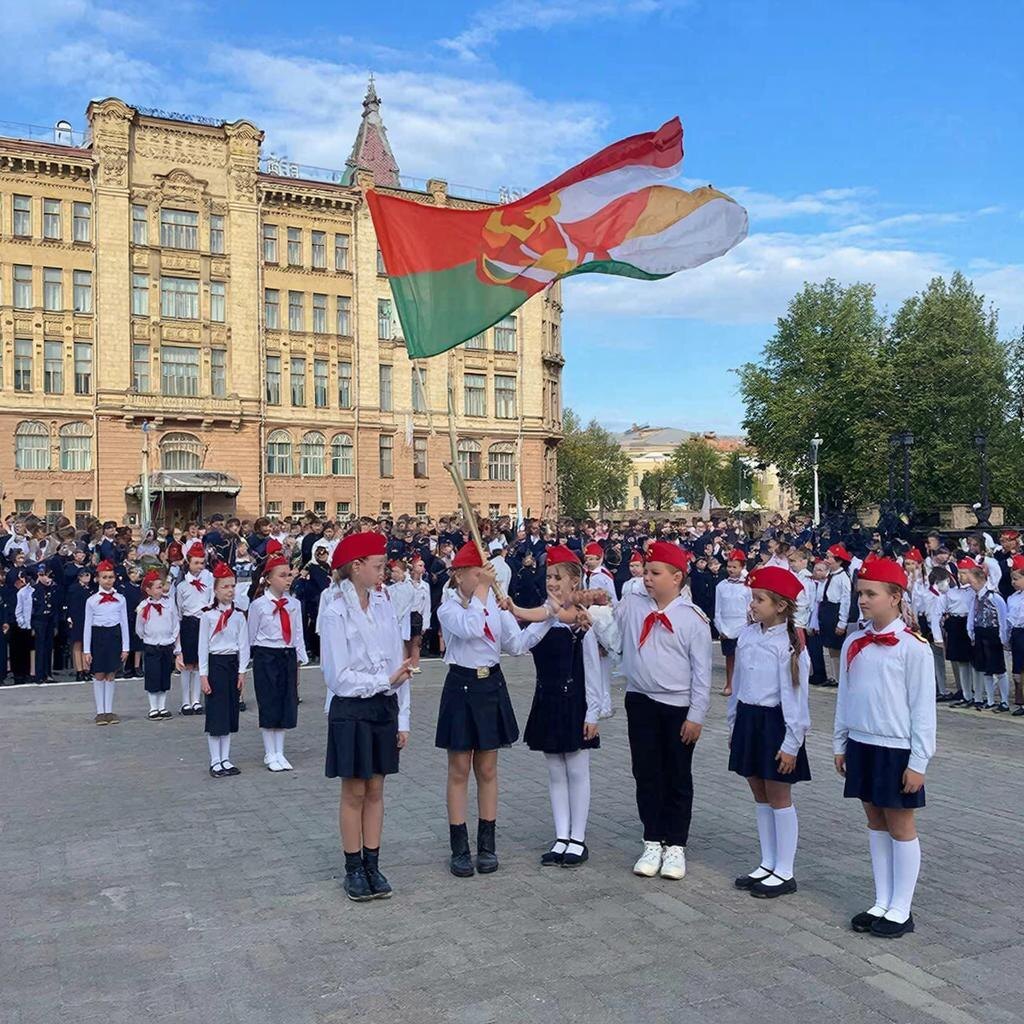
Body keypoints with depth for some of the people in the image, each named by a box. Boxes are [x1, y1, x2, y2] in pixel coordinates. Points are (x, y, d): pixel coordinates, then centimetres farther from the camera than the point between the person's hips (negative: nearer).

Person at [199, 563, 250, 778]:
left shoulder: (239, 616, 4)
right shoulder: (208, 616, -4)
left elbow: (243, 645, 3)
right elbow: (203, 647, -4)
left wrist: (242, 672, -4)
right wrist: (203, 675, -9)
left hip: (233, 664, 4)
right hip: (215, 664, -3)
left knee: (230, 711, 8)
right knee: (215, 713, -2)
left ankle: (225, 759, 16)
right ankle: (215, 762, 6)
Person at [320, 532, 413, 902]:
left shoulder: (384, 606, 3)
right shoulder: (335, 614, -13)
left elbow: (399, 666, 6)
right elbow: (338, 677, -14)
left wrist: (402, 718, 5)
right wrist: (385, 681, -16)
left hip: (383, 708, 5)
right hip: (351, 710, -5)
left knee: (375, 790, 11)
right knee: (354, 792, 5)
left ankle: (372, 865, 22)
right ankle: (353, 870, 18)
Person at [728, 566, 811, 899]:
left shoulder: (788, 645, -16)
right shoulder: (747, 636, 4)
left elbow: (795, 696, -15)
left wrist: (791, 743, -16)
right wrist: (734, 724, 16)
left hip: (774, 722, -7)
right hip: (748, 718, 7)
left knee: (779, 797, 3)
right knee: (759, 795, 15)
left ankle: (785, 872, 15)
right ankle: (767, 864, 28)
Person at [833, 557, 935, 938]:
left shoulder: (913, 647, -13)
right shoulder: (853, 643, 4)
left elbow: (923, 707, -12)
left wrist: (918, 762, -12)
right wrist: (841, 744, 12)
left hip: (897, 750, -6)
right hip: (861, 745, 6)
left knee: (900, 825, 6)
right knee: (875, 823, 14)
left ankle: (901, 910, 17)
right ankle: (882, 902, 25)